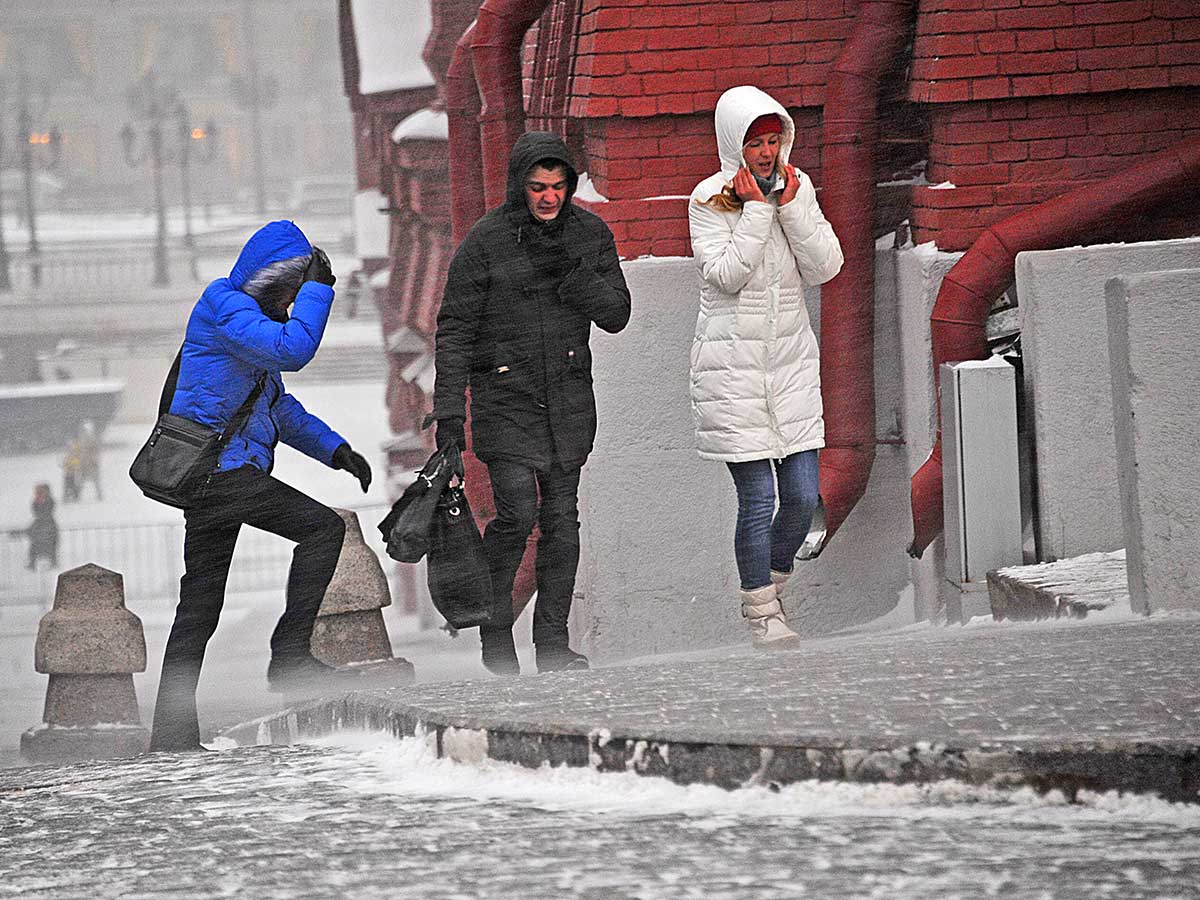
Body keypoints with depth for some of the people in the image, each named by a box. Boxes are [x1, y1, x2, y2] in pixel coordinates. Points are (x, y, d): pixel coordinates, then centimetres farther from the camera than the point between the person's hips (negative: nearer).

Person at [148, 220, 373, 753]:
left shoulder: (246, 313, 23)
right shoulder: (223, 306, -9)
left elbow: (280, 408, 30)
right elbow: (292, 350, -23)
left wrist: (335, 450, 21)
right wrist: (318, 288, -12)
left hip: (216, 476, 11)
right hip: (221, 469, -11)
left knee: (199, 609, 10)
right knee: (323, 527, -13)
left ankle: (172, 734, 12)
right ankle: (289, 655, -14)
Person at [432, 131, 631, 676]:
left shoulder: (589, 234, 3)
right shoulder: (486, 241, -7)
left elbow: (616, 315, 1)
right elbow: (455, 330, -5)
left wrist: (571, 273, -16)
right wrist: (448, 411, -10)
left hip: (569, 399, 4)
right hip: (504, 397, -3)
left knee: (561, 519, 3)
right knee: (518, 513, -14)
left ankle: (553, 641, 10)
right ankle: (494, 626, 5)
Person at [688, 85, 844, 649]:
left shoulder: (798, 188, 5)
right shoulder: (710, 199, -8)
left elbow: (825, 268, -3)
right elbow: (726, 275, -18)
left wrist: (791, 205, -12)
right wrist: (756, 209, -18)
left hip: (790, 359, 5)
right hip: (732, 364, -5)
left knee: (803, 497, 2)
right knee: (758, 500, -6)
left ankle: (772, 583, 27)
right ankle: (761, 614, 8)